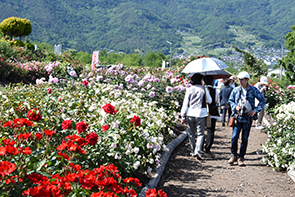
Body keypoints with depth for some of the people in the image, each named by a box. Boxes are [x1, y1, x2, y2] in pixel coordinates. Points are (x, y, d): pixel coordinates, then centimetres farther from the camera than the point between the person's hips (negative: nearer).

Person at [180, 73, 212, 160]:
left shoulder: (189, 90, 0)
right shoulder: (204, 89, -3)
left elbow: (185, 103, -2)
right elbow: (210, 101, 10)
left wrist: (183, 115, 2)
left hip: (190, 114, 2)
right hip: (200, 114, -2)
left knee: (191, 133, 15)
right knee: (200, 134, 4)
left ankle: (193, 151, 22)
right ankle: (197, 151, -12)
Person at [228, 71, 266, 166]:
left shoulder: (253, 90, -1)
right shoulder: (235, 90, 6)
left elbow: (262, 100, 3)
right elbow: (230, 100, 18)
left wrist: (255, 110, -6)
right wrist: (235, 106, -2)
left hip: (248, 118, -1)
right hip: (237, 117, 2)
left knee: (245, 139, 3)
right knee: (234, 137, -7)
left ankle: (241, 158, 13)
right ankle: (234, 155, 12)